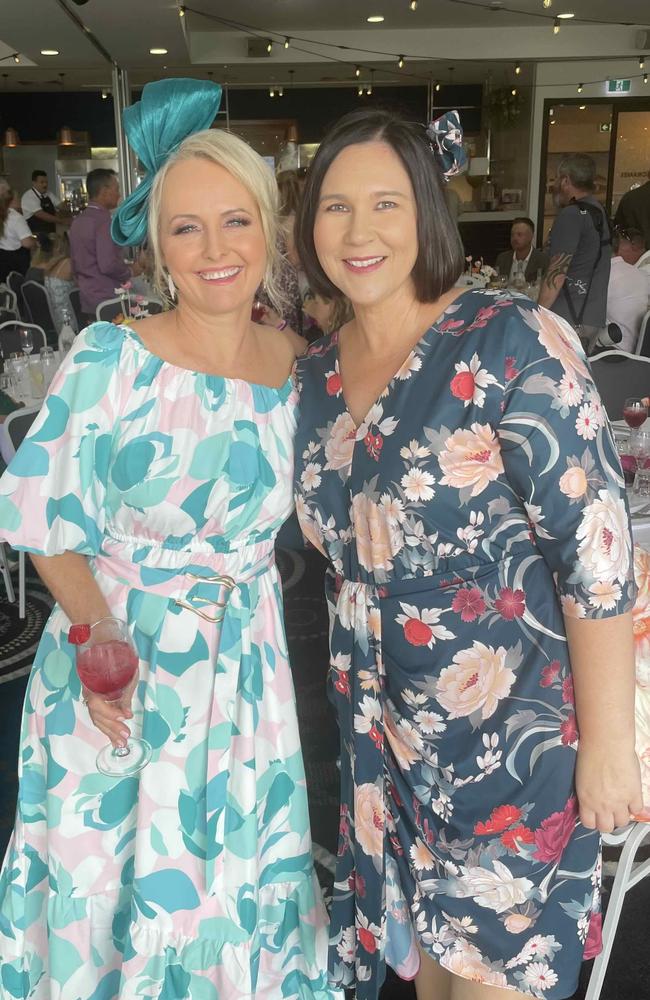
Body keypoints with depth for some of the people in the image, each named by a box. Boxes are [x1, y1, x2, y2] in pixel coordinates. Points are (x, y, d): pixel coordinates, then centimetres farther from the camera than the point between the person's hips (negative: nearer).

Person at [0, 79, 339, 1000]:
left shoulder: (297, 364, -2)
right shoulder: (111, 359, -15)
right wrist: (99, 634, -20)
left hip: (246, 664, 3)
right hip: (119, 657, -3)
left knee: (235, 875, 19)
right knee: (116, 876, 15)